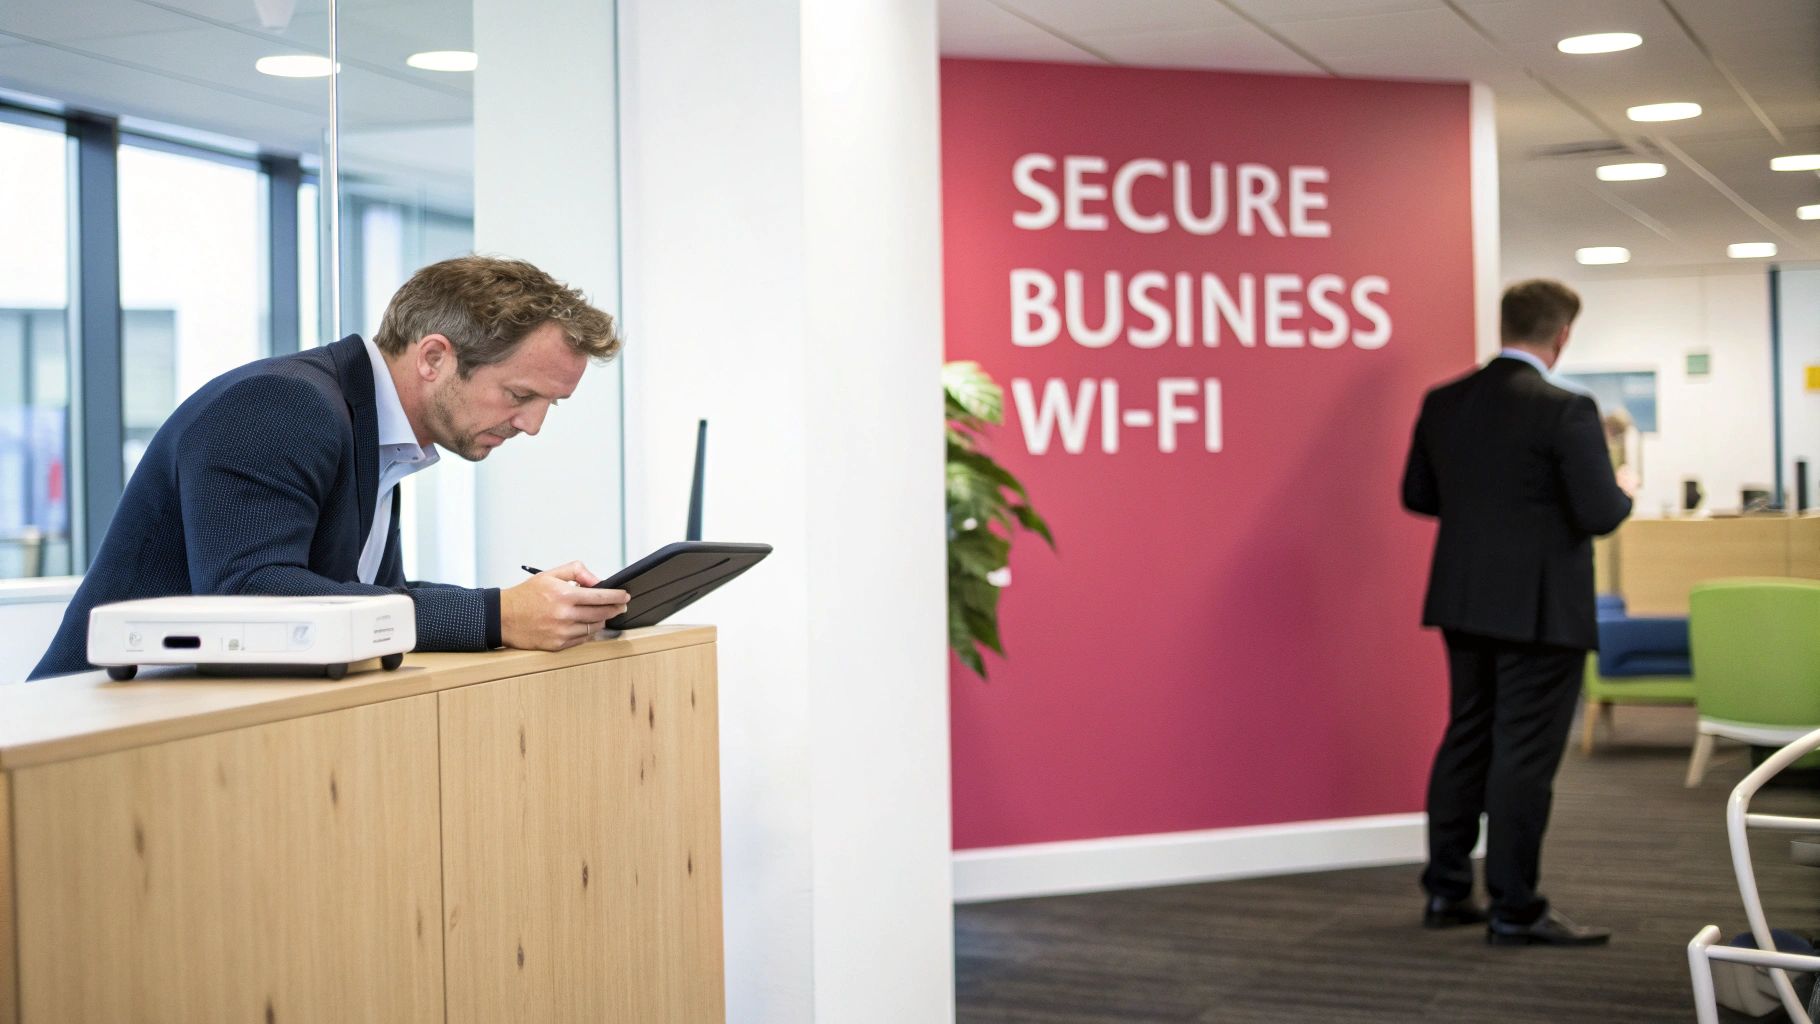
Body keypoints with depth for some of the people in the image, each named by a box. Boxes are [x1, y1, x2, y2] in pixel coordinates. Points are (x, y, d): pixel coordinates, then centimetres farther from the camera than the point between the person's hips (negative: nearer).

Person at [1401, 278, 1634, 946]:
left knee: (1465, 740, 16)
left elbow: (1417, 496, 10)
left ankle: (1445, 890, 22)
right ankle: (1514, 909, 6)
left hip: (1463, 603, 7)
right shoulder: (1565, 411, -17)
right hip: (1540, 609, -7)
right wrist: (1623, 494, 4)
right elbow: (1600, 515, -17)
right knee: (1526, 754, 0)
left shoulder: (1443, 403, 3)